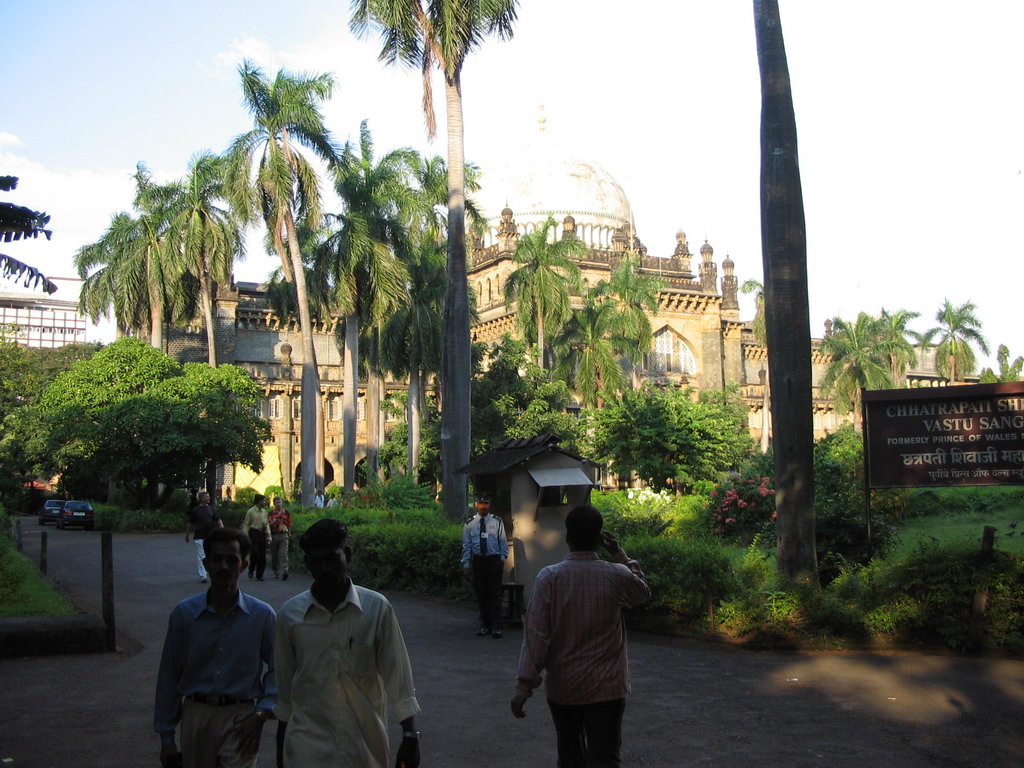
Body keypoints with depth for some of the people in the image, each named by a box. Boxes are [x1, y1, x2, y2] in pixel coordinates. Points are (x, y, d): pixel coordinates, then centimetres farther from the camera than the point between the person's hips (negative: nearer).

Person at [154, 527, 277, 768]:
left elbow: (276, 669, 6)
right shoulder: (184, 613, -1)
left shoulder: (262, 615, -3)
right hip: (196, 714, 2)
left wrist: (262, 713, -8)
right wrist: (166, 737, 6)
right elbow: (169, 676, 4)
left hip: (240, 719, -1)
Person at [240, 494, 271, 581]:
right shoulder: (250, 511, -3)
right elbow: (246, 524, -2)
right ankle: (251, 570, 13)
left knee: (262, 555, 2)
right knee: (255, 553, -13)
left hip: (262, 533, 5)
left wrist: (268, 536, 8)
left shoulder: (264, 511, 12)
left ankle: (260, 575, 10)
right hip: (253, 532, -5)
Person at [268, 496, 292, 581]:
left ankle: (284, 572, -20)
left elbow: (289, 525, 13)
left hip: (284, 536, -1)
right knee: (274, 555, 8)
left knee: (284, 554, -12)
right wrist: (274, 521, -20)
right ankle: (276, 572, 21)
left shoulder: (287, 513, 7)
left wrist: (290, 536, 13)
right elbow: (269, 525, -1)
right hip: (274, 535, 1)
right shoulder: (271, 513, 4)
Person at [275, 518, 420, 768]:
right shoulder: (291, 614, -3)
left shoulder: (377, 608, -7)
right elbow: (284, 684, 6)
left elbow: (397, 674, -4)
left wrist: (410, 736, -6)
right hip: (308, 748, 0)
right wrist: (281, 748, 12)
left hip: (366, 746, 0)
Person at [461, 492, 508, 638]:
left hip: (494, 561, -2)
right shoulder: (469, 524, 6)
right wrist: (466, 564, 3)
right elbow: (466, 545, 7)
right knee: (481, 594, 7)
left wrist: (502, 560, -1)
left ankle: (496, 627, -1)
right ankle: (485, 625, 17)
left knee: (495, 594, -4)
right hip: (478, 561, 2)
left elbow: (503, 543, 6)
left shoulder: (497, 522, 3)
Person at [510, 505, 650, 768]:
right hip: (606, 687, -1)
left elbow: (536, 634, -13)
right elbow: (643, 590, 16)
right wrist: (618, 553, 16)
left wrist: (523, 686, -10)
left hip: (562, 687, 1)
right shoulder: (617, 576, -8)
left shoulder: (549, 577, -11)